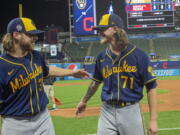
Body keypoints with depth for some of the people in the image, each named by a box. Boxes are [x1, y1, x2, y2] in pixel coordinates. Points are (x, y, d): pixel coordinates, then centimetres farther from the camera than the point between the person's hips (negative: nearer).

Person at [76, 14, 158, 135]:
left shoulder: (139, 55, -7)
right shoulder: (102, 57, 6)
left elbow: (151, 87, -7)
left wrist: (153, 120, -11)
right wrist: (84, 101, 36)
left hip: (130, 111, -3)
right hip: (107, 111, 4)